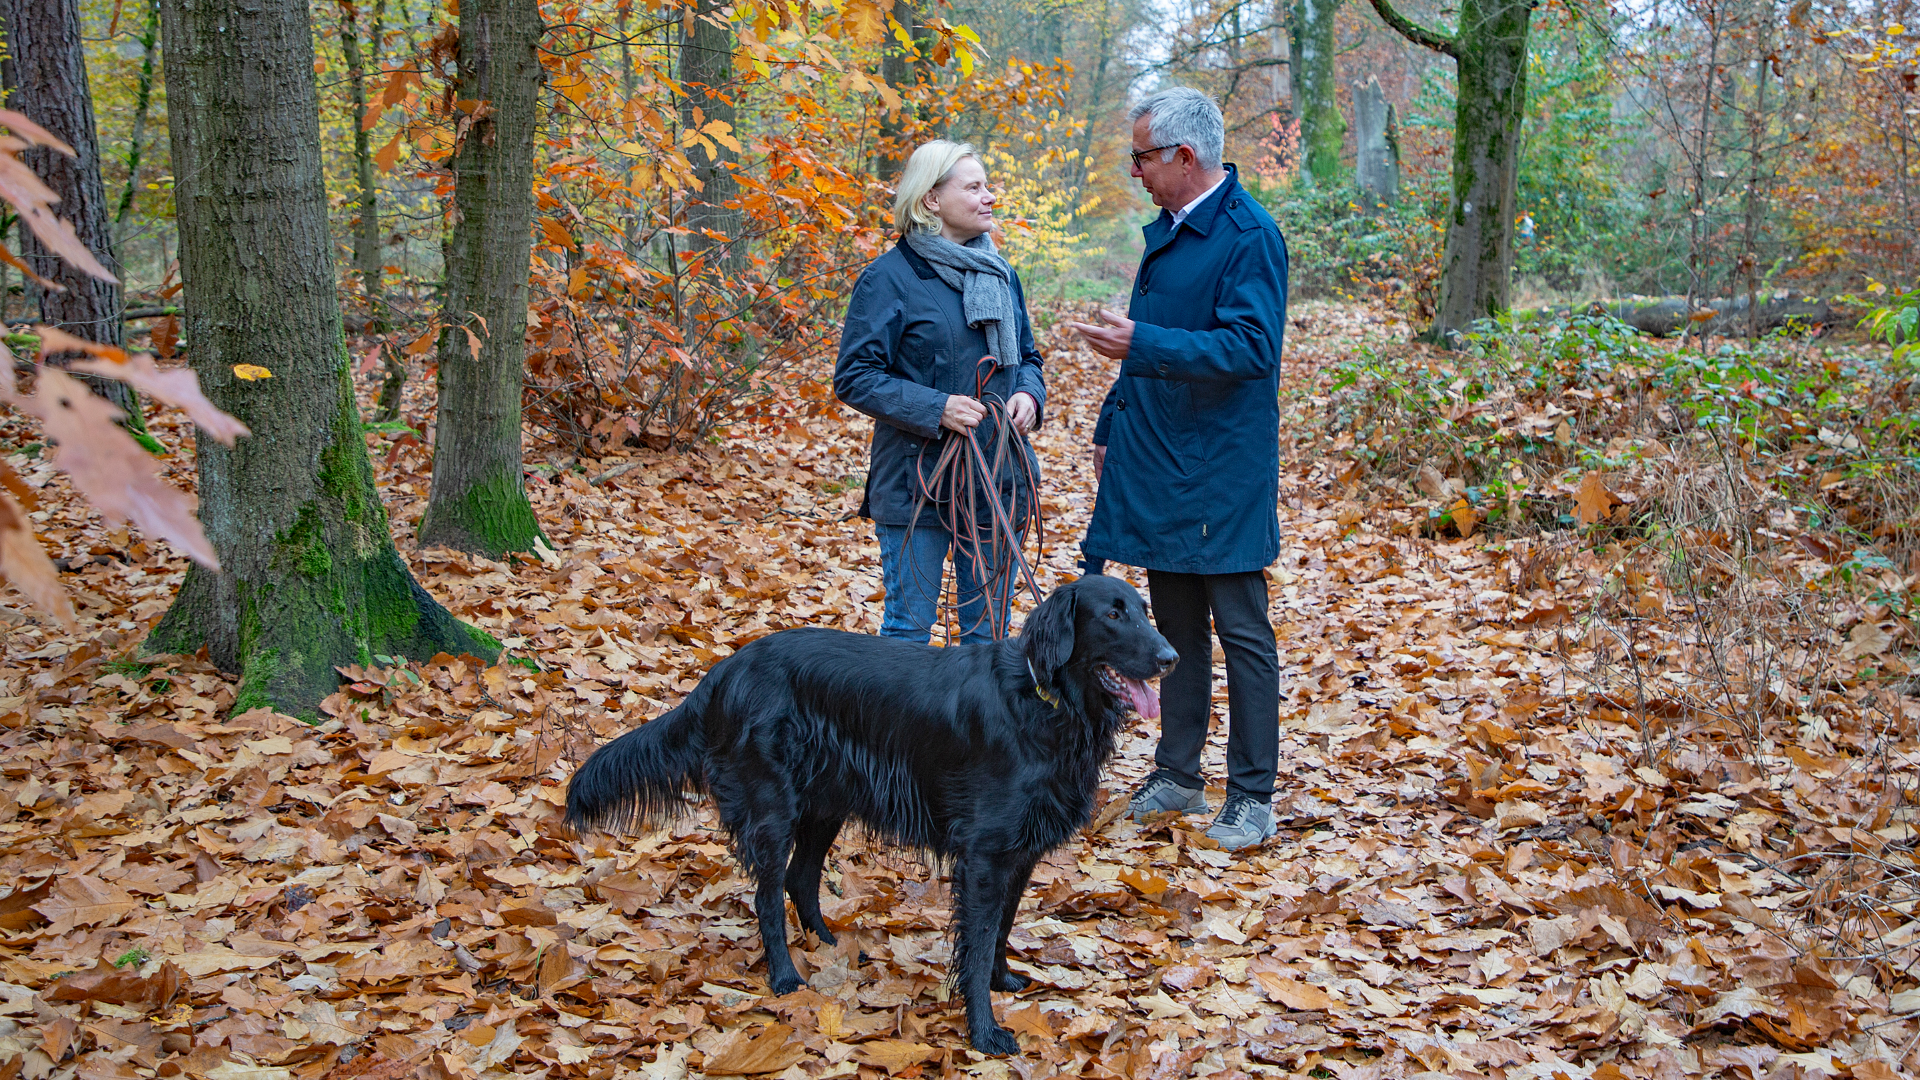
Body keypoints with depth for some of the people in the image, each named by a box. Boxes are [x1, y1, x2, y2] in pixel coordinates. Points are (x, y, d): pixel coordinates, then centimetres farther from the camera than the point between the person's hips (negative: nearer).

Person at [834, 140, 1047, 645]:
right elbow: (854, 377, -10)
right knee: (909, 627, 2)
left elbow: (1025, 356, 21)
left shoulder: (1000, 273, 11)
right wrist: (934, 408, -21)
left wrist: (1028, 395, -2)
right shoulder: (889, 278, -8)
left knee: (989, 627, 13)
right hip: (918, 484, -6)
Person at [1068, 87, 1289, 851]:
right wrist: (1112, 428, 21)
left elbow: (1252, 347, -23)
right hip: (1156, 465, 9)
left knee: (1241, 632, 0)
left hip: (1221, 473, -9)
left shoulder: (1248, 236, -15)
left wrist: (1142, 344, -30)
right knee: (1175, 624, 15)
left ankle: (1252, 796, 9)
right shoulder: (1168, 230, 14)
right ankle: (1178, 775, 26)